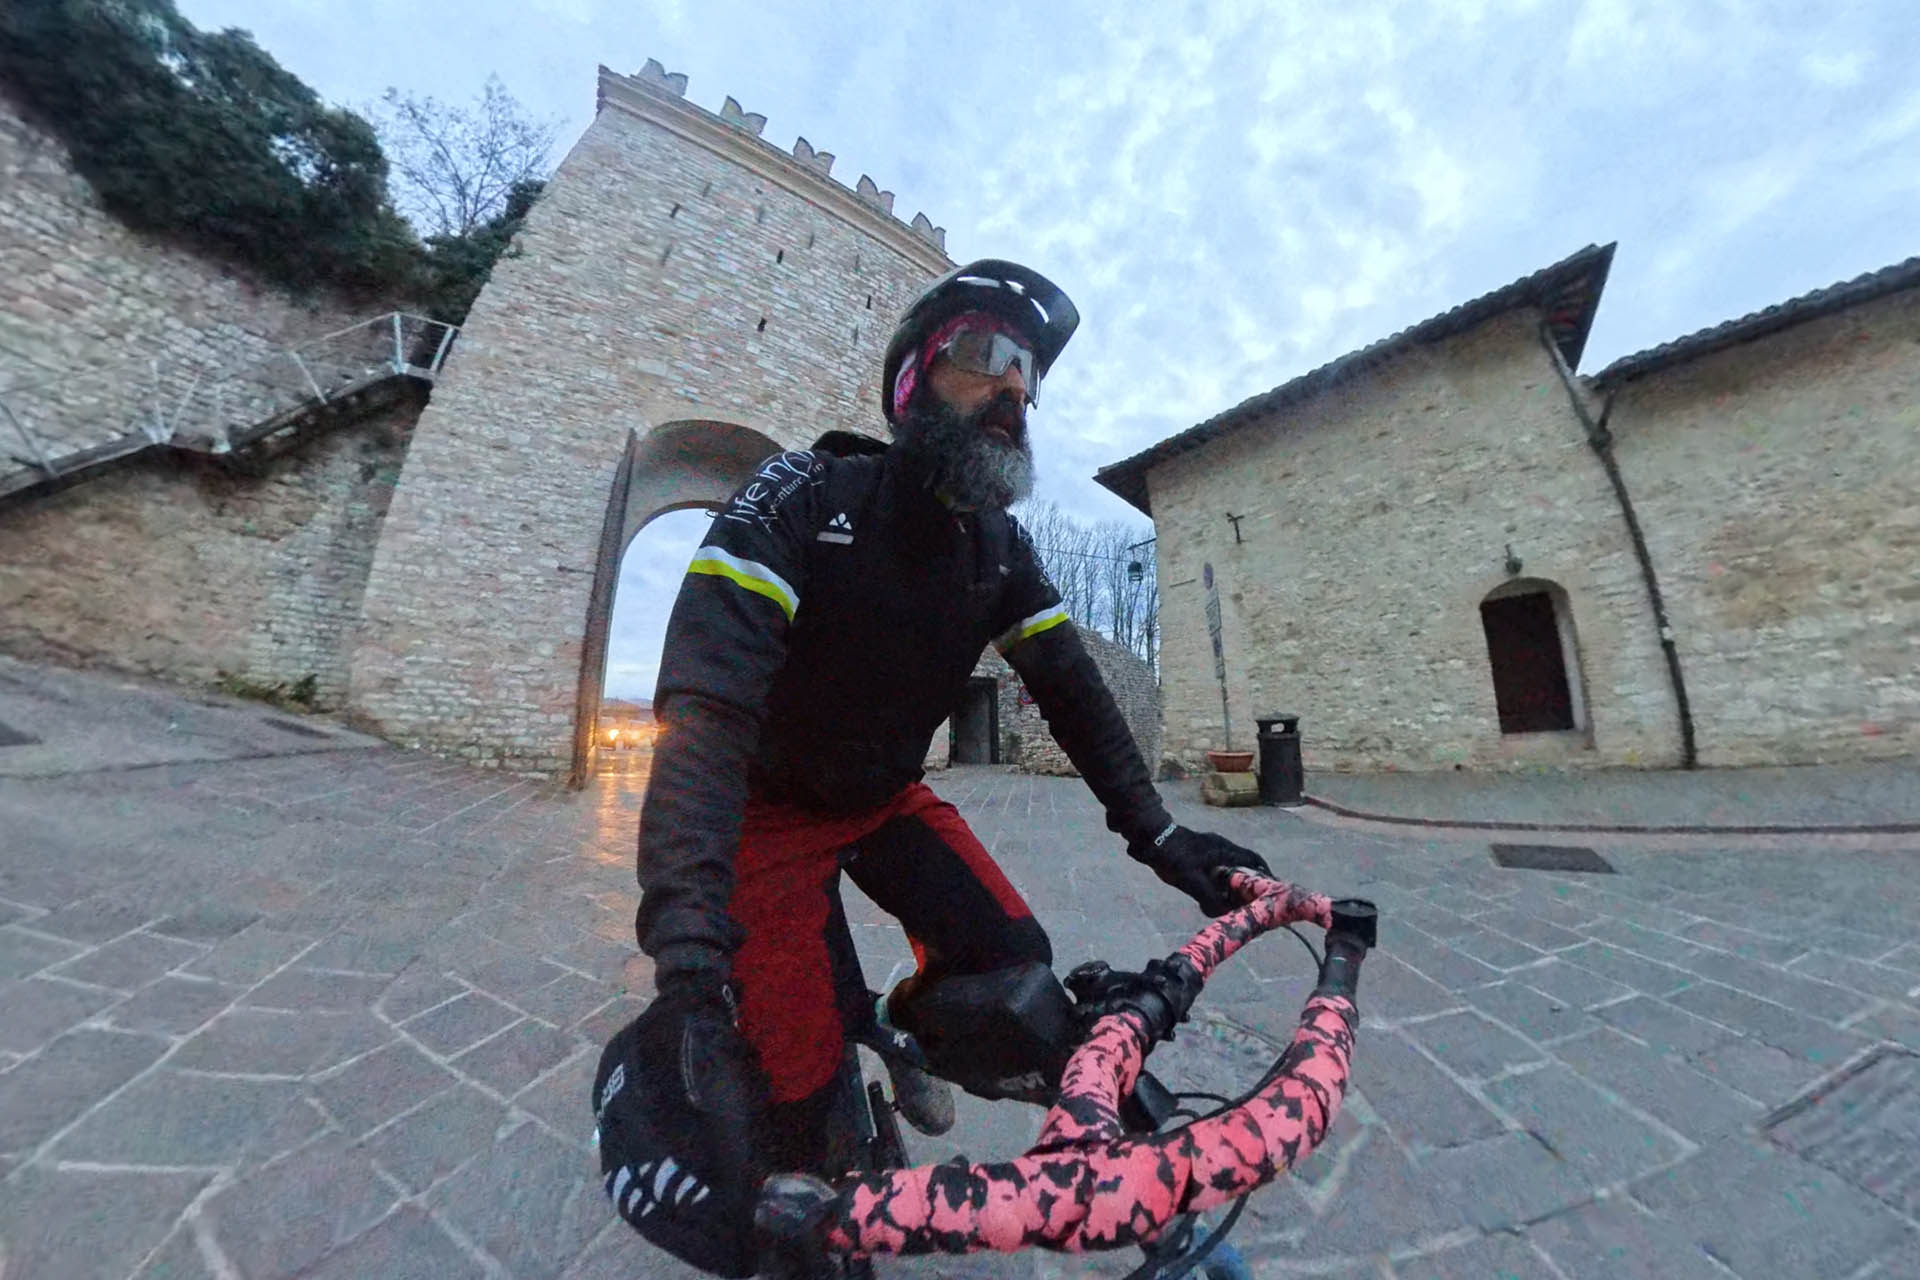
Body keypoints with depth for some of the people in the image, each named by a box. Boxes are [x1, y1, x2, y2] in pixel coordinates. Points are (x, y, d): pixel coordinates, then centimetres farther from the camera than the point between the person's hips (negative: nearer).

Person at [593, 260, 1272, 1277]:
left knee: (1015, 967, -10)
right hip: (772, 809, -3)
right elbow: (706, 715, -34)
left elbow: (1071, 689, -4)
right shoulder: (802, 498, -23)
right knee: (801, 1080, -7)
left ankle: (905, 1021, 25)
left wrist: (1154, 831, -9)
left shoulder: (1000, 547, -6)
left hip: (886, 799, 4)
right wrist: (686, 967, -42)